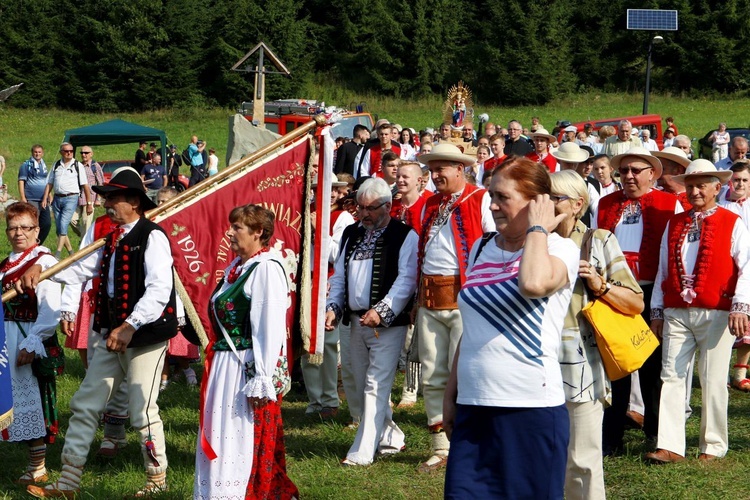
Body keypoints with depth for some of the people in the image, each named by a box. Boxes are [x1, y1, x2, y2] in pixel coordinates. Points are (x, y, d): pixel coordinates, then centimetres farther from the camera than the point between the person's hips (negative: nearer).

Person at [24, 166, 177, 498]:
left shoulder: (152, 237, -14)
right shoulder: (112, 237, 13)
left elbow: (159, 291, -23)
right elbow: (82, 270, 11)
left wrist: (129, 327, -28)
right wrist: (41, 271, -3)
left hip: (145, 336, -9)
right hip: (112, 334, 9)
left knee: (142, 411, 0)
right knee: (85, 405, 8)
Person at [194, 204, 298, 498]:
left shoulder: (266, 269, -15)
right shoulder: (236, 267, 13)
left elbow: (270, 330, -20)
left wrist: (259, 382, -22)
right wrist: (215, 364, 19)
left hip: (248, 371, -9)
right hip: (225, 368, 9)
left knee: (242, 439, -3)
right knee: (219, 439, 13)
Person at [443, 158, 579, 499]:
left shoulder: (560, 249, -5)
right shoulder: (482, 249, 14)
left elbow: (534, 284, -30)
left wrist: (538, 228, -14)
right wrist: (451, 394, 18)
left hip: (531, 408, -6)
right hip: (473, 407, 6)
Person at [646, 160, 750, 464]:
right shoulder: (674, 224, 15)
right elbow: (663, 269, 17)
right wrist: (656, 311, 13)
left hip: (716, 313, -4)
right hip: (676, 313, 4)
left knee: (713, 381, 0)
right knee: (671, 377, -2)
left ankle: (713, 447, 10)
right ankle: (670, 446, -1)